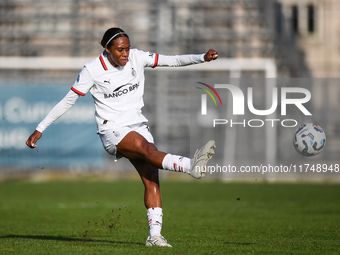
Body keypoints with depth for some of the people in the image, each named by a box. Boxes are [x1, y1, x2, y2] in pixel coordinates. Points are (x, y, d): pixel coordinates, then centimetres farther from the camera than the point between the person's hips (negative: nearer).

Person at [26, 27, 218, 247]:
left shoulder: (136, 58, 3)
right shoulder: (93, 70, -8)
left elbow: (172, 60, 4)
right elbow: (68, 101, -2)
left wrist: (202, 57, -10)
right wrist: (40, 129, -2)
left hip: (138, 124, 5)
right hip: (112, 130, -5)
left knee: (152, 179, -11)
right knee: (148, 150, -34)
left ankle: (154, 234, -13)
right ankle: (191, 166, -56)